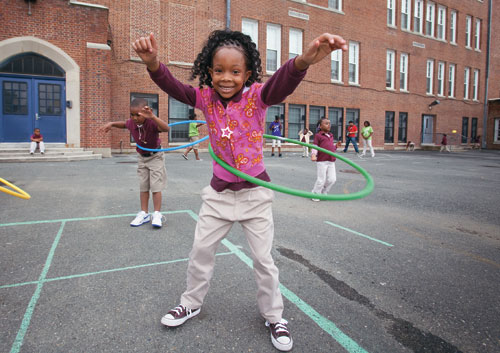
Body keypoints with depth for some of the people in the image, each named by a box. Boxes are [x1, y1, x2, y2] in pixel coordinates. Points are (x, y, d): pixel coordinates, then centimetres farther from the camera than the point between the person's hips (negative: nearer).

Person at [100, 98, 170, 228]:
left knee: (156, 186, -4)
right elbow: (124, 124, 12)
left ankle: (157, 215, 3)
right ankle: (144, 214, 18)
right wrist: (111, 123, -4)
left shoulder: (152, 123, -32)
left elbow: (166, 128, -53)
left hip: (155, 156, -6)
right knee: (143, 187, 9)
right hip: (141, 157, 6)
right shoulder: (132, 123, -14)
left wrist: (152, 117, -65)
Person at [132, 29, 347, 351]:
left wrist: (303, 61, -59)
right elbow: (174, 87, -21)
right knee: (201, 250, 15)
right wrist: (153, 63, -43)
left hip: (255, 192, -3)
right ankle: (192, 303, 41)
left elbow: (281, 85, -36)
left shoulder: (256, 97, -15)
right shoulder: (207, 98, -5)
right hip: (219, 191, 3)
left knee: (263, 258, 7)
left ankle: (274, 316, 32)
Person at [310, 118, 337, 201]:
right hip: (321, 161, -6)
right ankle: (315, 195, 17)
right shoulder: (318, 136, -1)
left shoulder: (331, 135, 18)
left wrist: (336, 146, 7)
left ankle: (323, 193, 26)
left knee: (332, 179, 5)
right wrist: (313, 155, -25)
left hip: (331, 161, 6)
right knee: (321, 180, -3)